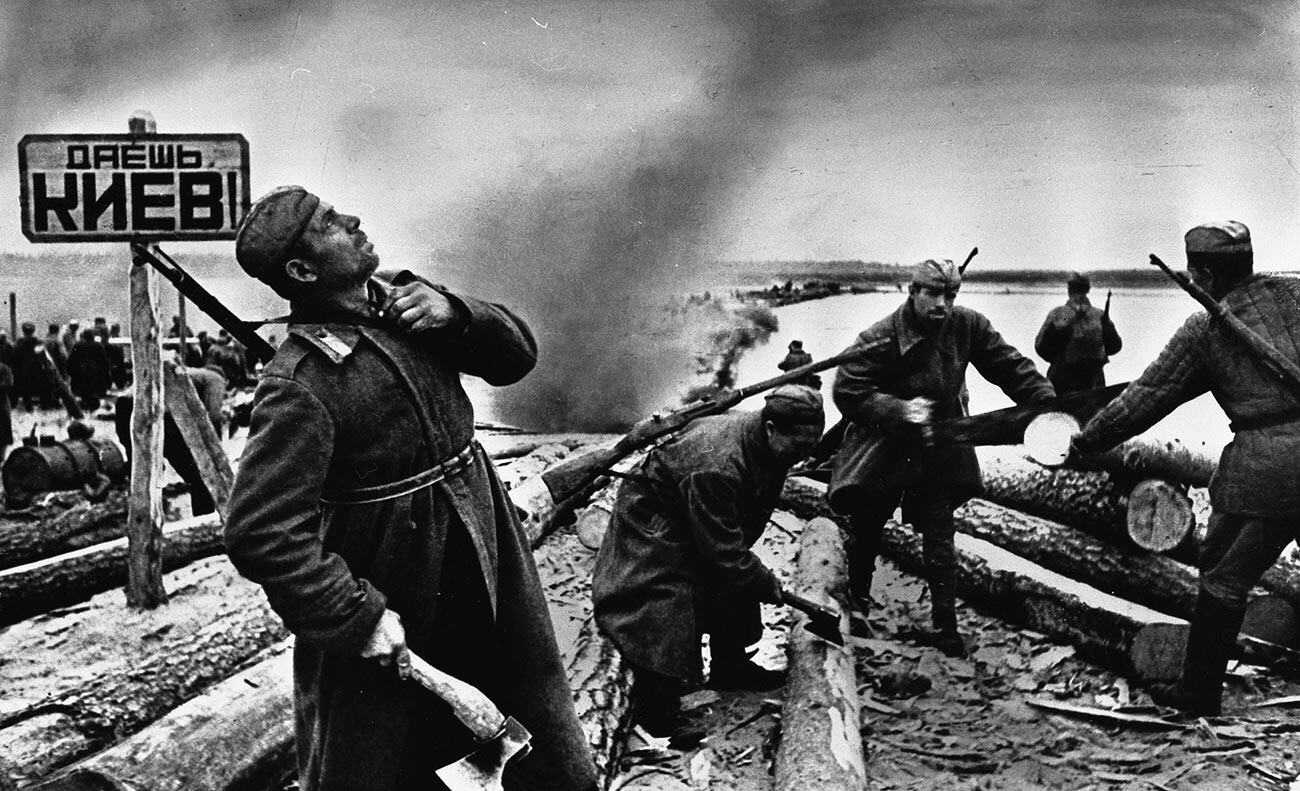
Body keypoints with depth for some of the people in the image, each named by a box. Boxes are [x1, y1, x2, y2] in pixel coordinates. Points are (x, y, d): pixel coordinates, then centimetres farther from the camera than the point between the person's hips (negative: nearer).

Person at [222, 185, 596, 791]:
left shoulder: (401, 301, 1)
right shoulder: (299, 382, -22)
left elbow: (518, 354, 5)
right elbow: (260, 533, -26)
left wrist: (455, 314, -14)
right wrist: (360, 616, -24)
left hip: (487, 579, 7)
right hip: (395, 618, -7)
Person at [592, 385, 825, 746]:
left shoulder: (765, 443, -12)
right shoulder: (714, 467, -41)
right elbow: (723, 552, -33)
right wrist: (766, 583, -22)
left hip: (710, 525, 9)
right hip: (654, 531, -9)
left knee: (732, 590, 15)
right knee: (663, 609, -15)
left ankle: (730, 669, 36)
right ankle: (657, 712, -5)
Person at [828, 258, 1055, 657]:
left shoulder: (968, 326, -8)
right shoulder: (880, 339, -21)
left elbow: (1008, 366, -2)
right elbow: (846, 390, -21)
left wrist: (1048, 403, -13)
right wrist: (898, 409, -31)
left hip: (939, 452, 2)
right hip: (883, 451, -2)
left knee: (939, 539, 1)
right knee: (865, 531, 12)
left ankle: (945, 625, 11)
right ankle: (858, 601, 37)